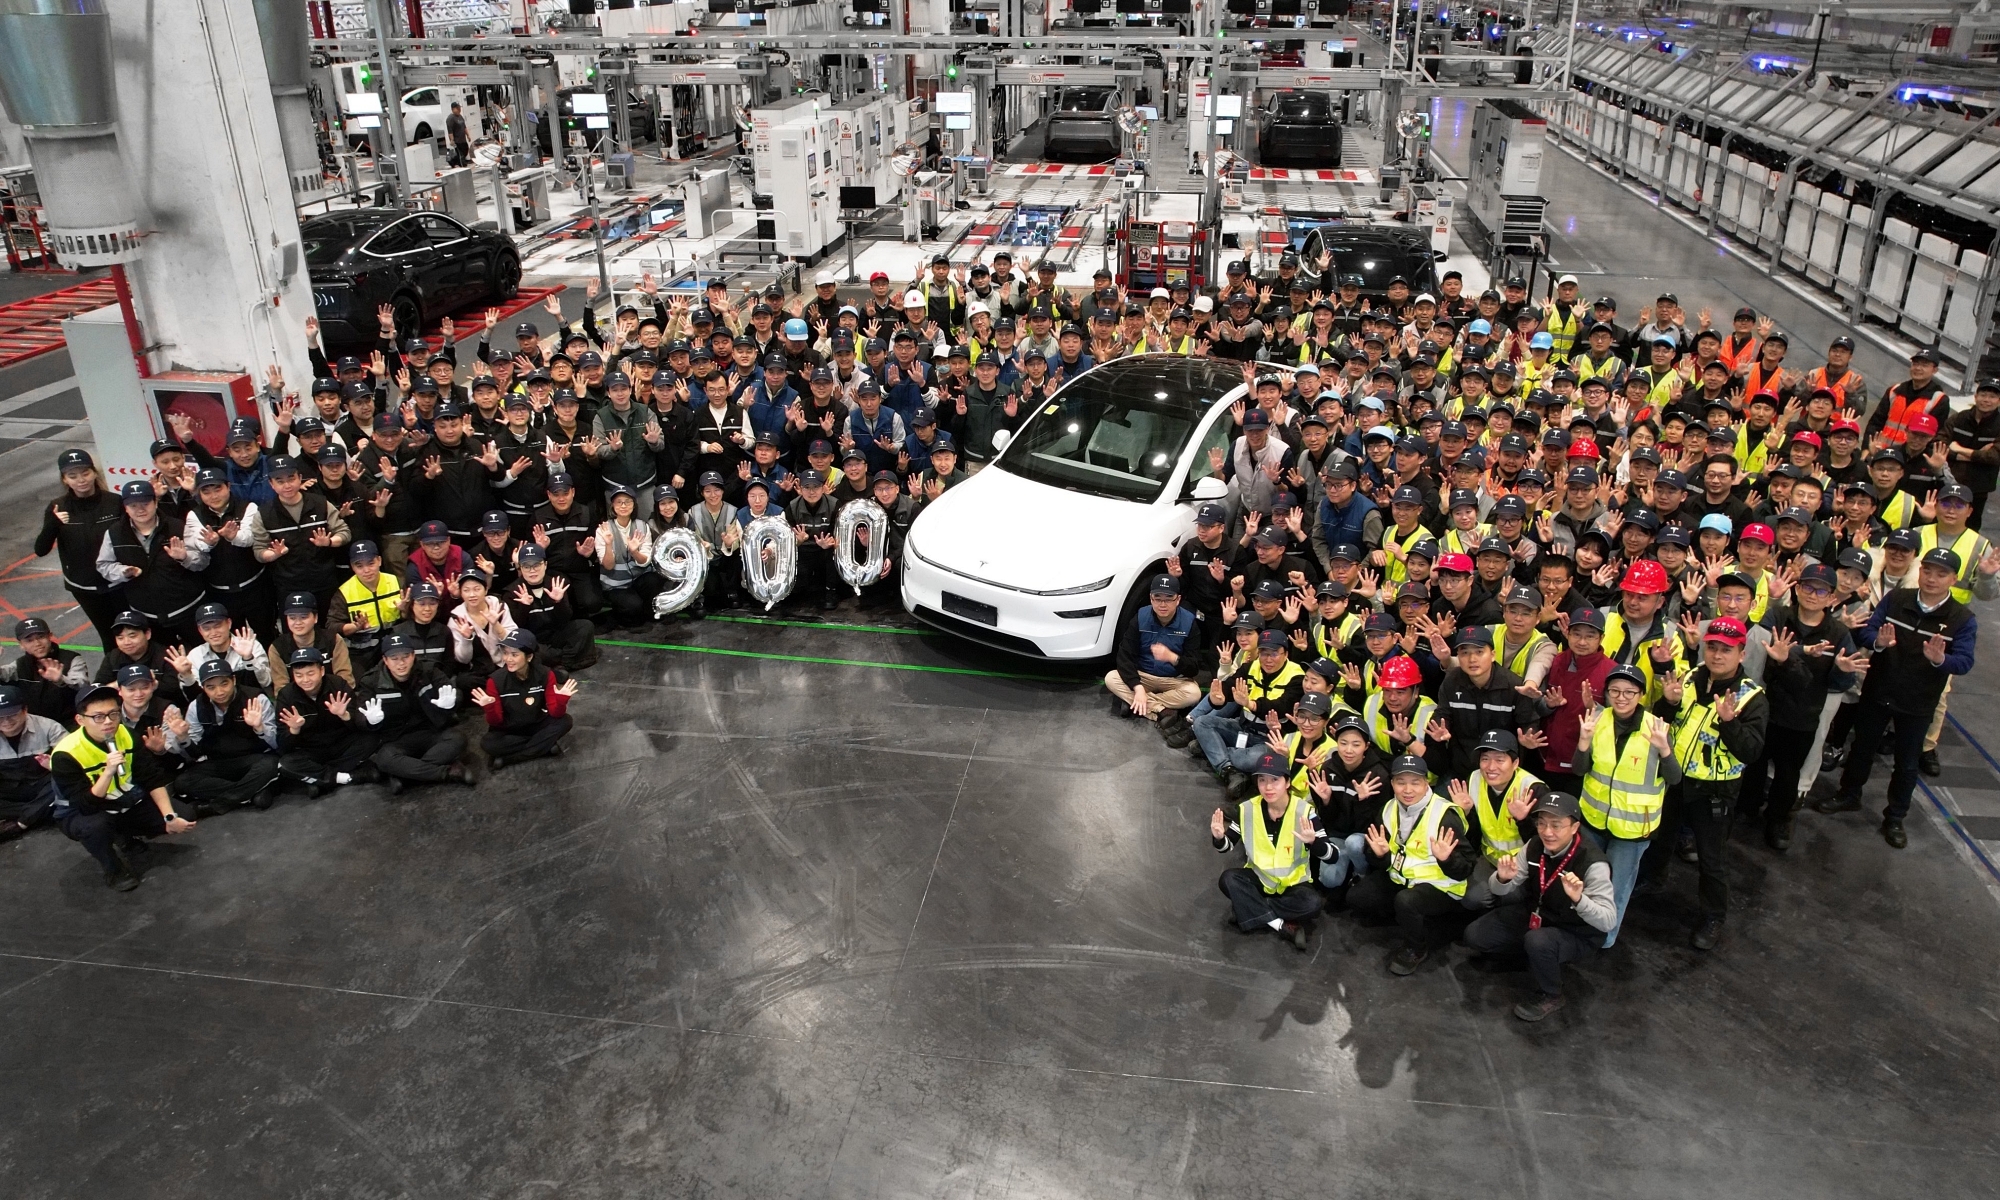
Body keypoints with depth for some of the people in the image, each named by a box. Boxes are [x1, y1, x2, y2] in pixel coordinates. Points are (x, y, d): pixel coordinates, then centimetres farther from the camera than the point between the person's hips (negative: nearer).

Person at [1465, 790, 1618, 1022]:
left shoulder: (1592, 863, -29)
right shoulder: (1534, 846, -12)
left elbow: (1609, 922, -31)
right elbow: (1499, 891, -4)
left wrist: (1578, 899, -49)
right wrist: (1503, 878, -29)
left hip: (1576, 934, -6)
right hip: (1536, 915, 6)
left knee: (1537, 942, -37)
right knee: (1474, 935, -4)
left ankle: (1550, 996, -7)